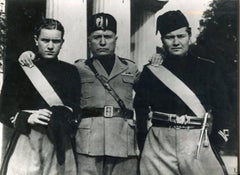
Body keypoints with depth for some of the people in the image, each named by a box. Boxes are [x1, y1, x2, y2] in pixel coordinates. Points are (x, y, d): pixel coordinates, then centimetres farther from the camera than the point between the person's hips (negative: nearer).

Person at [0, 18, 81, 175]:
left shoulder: (71, 72, 13)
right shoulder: (18, 70, 6)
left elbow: (77, 110, 13)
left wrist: (64, 119, -8)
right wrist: (28, 118, -14)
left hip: (61, 145, 2)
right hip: (26, 143, -1)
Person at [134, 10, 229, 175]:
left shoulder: (207, 68, 9)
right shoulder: (151, 71, 9)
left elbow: (221, 110, 7)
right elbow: (140, 111, 7)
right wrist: (143, 146, -2)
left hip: (199, 145, 0)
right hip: (159, 146, 0)